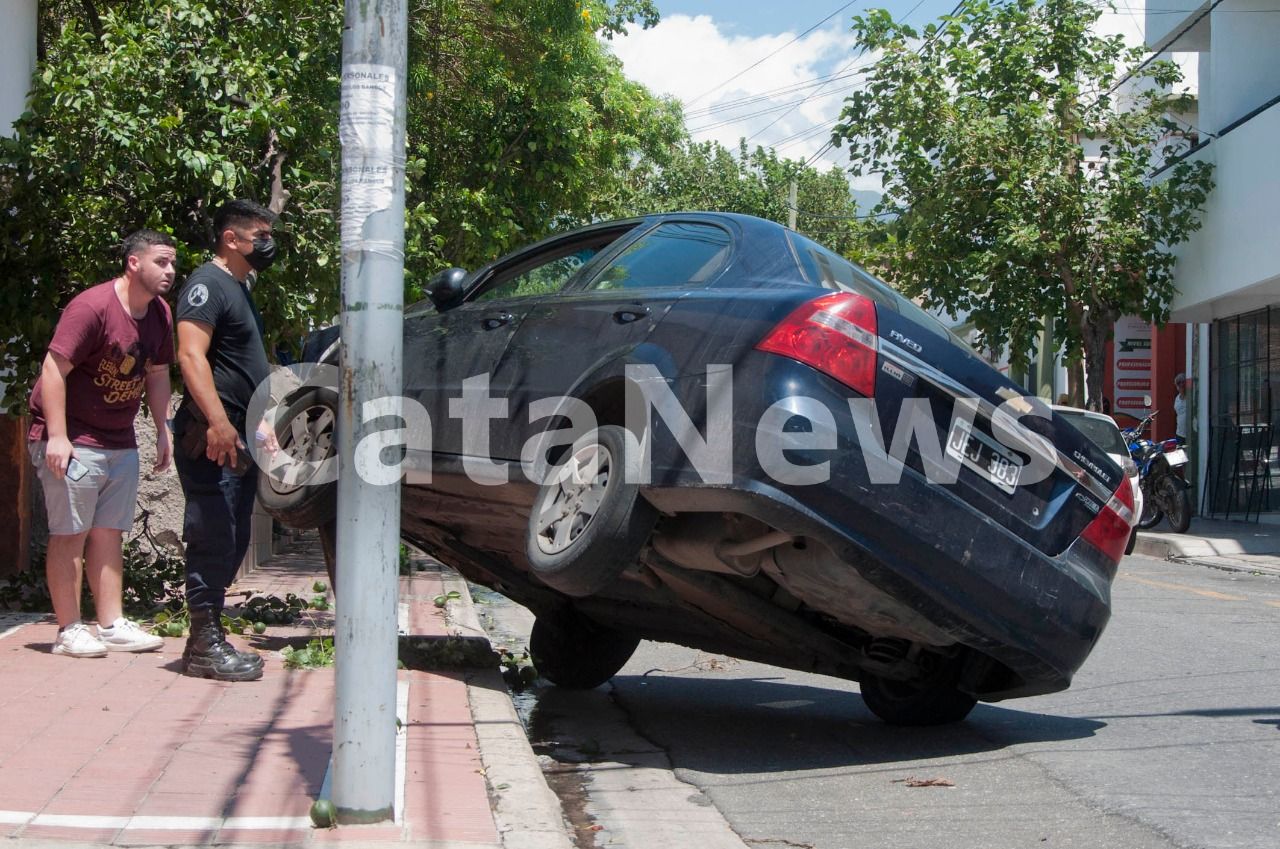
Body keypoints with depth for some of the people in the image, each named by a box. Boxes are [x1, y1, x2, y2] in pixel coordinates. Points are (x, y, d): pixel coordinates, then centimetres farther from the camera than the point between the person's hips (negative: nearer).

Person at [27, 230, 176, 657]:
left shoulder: (160, 313, 6)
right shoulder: (92, 306, -18)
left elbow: (157, 374, 18)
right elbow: (53, 368, -20)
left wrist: (163, 430, 13)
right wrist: (56, 436, -24)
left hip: (120, 442, 8)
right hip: (72, 441, -7)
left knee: (109, 534, 9)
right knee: (70, 534, -2)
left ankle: (113, 626, 13)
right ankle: (68, 630, 3)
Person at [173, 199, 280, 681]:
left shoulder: (240, 289, 23)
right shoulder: (208, 284, -8)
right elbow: (190, 355, -21)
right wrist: (217, 421, -30)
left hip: (239, 438, 10)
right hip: (213, 437, -10)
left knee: (232, 546, 12)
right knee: (214, 541, -9)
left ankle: (209, 639, 18)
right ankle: (205, 647, -6)